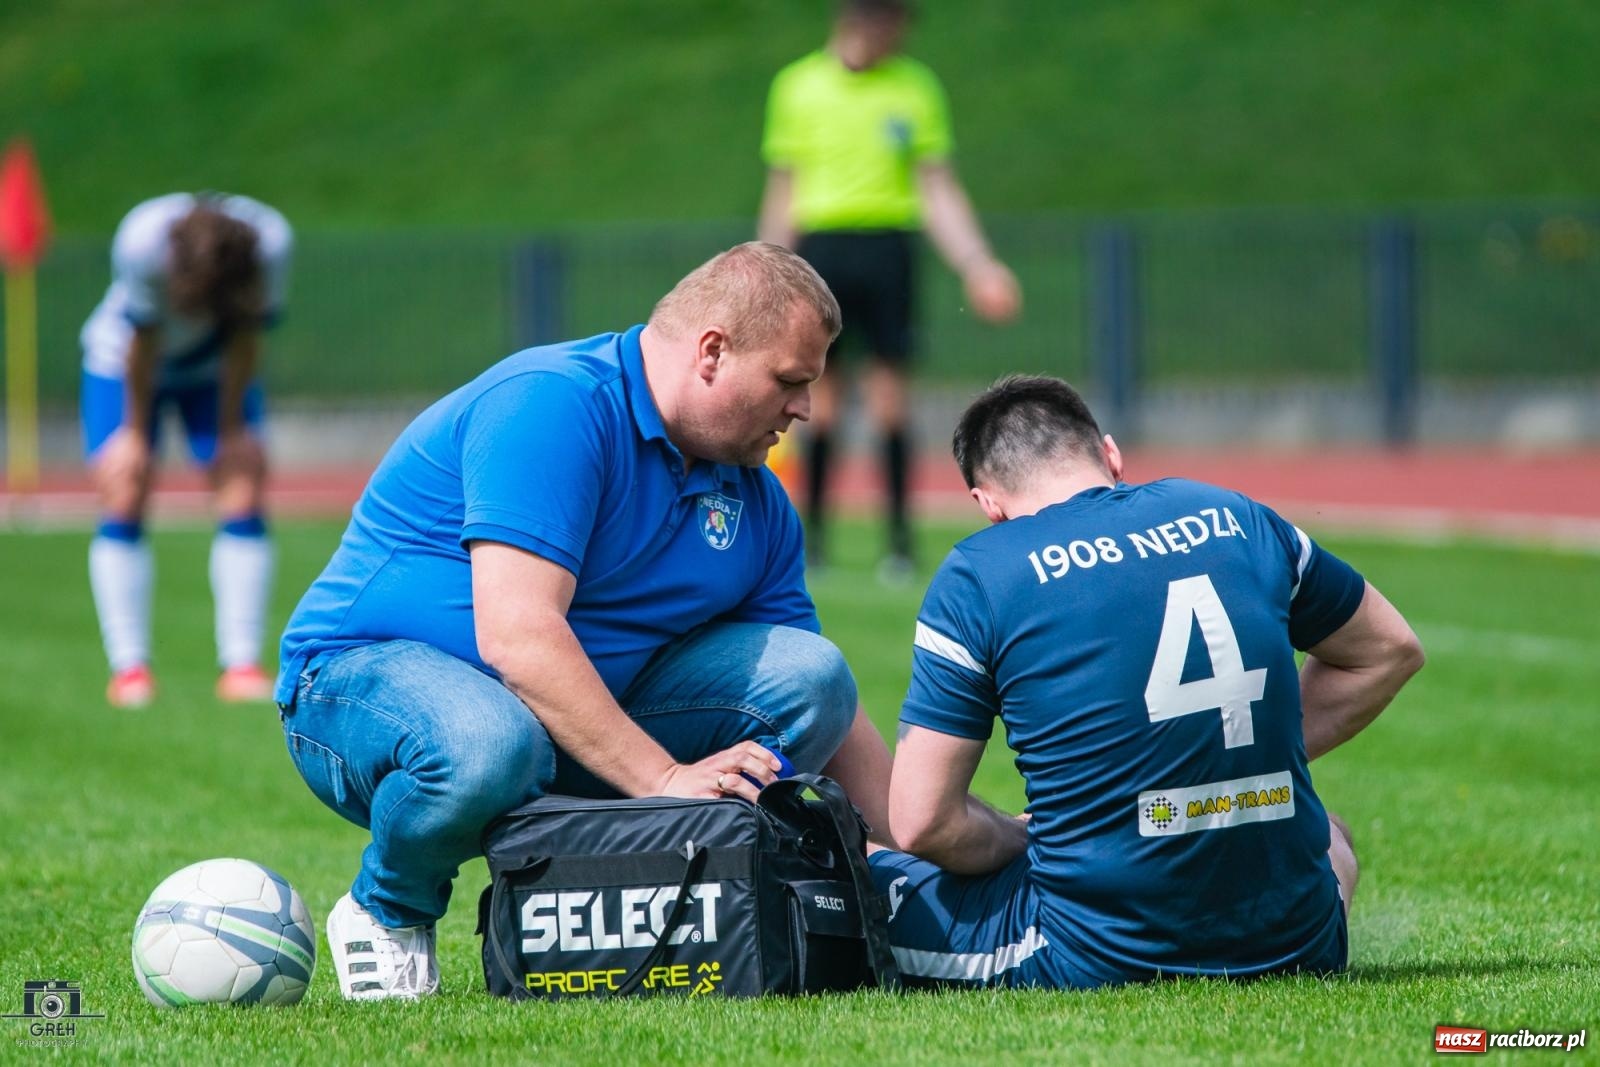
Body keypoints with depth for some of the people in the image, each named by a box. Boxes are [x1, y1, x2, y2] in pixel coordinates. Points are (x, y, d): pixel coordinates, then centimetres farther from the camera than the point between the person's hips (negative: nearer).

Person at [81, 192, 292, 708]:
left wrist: (232, 429, -10)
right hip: (123, 361, -1)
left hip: (217, 369, 2)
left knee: (244, 488, -11)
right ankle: (128, 666, -8)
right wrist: (135, 432, -13)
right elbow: (142, 342, -24)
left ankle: (241, 664, -10)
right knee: (123, 496, -11)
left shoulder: (270, 244, -33)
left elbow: (245, 337, -18)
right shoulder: (142, 241, -37)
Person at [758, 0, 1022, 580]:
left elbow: (939, 191, 8)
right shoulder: (799, 86, 6)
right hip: (820, 245, 0)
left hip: (887, 246, 0)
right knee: (820, 396, -1)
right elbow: (783, 190, 11)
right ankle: (812, 533, 7)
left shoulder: (915, 87, 6)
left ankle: (900, 538, 0)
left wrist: (978, 266, 0)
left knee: (889, 396, -4)